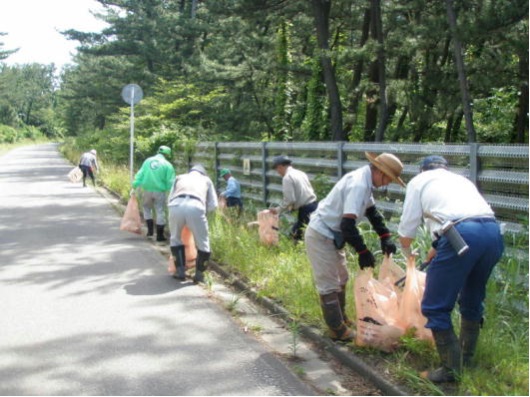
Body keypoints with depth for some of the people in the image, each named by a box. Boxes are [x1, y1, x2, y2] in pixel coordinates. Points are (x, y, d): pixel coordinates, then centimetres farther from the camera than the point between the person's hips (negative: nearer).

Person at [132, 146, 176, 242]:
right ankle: (160, 235, 6)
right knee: (160, 212, 4)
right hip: (160, 191, -3)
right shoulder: (167, 165, -4)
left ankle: (150, 230, 17)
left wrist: (134, 186, 6)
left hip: (147, 190, 3)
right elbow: (170, 181, -6)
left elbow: (140, 175, 4)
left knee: (147, 208, 23)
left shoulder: (148, 161, 6)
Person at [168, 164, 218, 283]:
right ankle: (199, 274, 17)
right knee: (202, 243, 17)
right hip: (196, 207, -2)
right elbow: (213, 205, 27)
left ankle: (180, 271, 21)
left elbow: (169, 200, 30)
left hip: (176, 206, 2)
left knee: (175, 239, 25)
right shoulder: (206, 179, 33)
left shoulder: (180, 177, 36)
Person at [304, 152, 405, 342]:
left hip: (331, 236, 11)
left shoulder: (364, 180, 4)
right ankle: (338, 330, 10)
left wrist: (385, 237, 10)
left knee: (341, 278, 22)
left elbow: (372, 211, 17)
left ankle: (341, 320, 37)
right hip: (321, 238, -11)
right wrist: (363, 251, -22)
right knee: (329, 285, 0)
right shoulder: (359, 185, -27)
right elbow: (348, 224, -32)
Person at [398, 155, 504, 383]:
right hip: (493, 232, 6)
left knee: (436, 307, 7)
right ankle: (467, 360, 38)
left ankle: (451, 369, 10)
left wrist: (407, 254, 39)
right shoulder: (462, 180, 34)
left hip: (461, 235, -6)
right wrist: (437, 249, 50)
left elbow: (406, 233, 18)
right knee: (472, 301, 25)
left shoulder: (419, 181, 19)